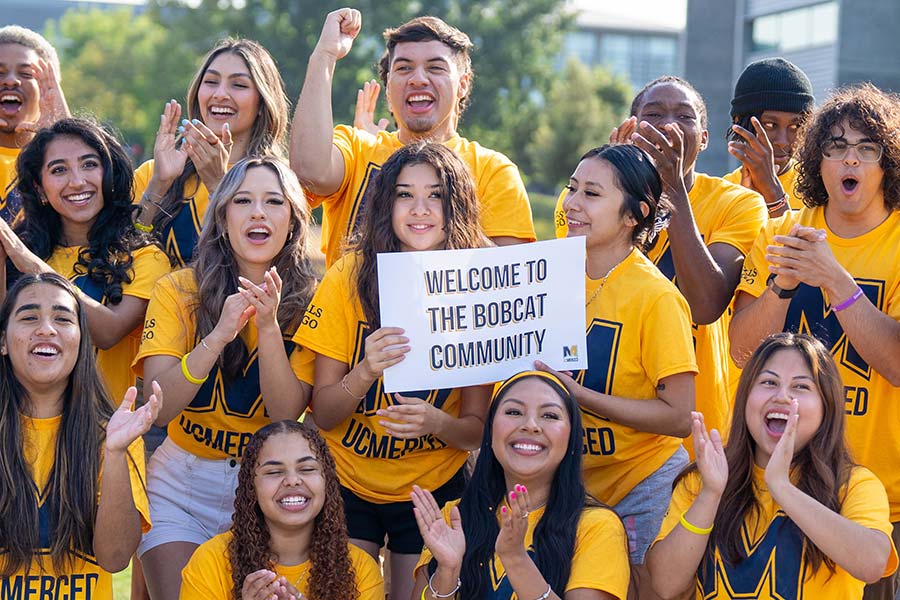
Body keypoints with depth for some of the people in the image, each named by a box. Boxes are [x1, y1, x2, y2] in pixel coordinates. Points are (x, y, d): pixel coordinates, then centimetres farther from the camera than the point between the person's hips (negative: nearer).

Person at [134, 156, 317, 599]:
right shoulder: (178, 290, -8)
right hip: (182, 483, -1)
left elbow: (287, 414, -15)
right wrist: (219, 334, -31)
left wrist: (268, 326, -29)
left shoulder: (307, 300, -5)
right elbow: (157, 409, -18)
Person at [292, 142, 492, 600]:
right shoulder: (349, 278, -12)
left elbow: (477, 428, -7)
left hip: (434, 489, 0)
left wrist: (437, 422, -28)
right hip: (346, 485, 0)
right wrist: (365, 373, -29)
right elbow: (322, 413, -10)